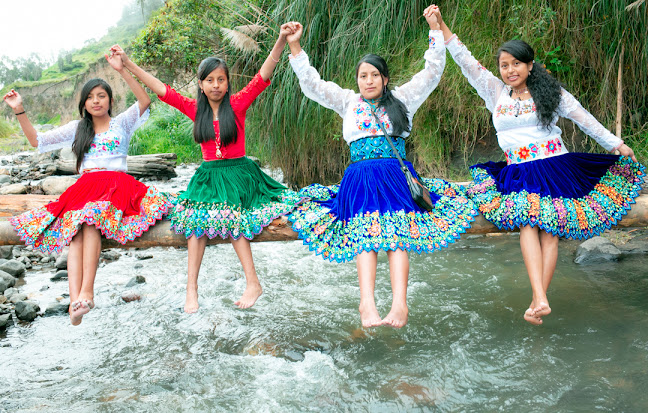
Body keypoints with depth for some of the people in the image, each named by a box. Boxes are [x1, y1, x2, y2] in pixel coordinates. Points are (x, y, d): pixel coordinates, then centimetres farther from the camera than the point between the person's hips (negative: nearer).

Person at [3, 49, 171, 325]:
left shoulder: (122, 122, 14)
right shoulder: (77, 129, 24)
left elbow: (145, 102, -5)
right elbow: (37, 141, 21)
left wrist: (121, 70, -12)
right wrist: (20, 111, 10)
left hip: (117, 185, -3)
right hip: (85, 186, 3)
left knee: (91, 220, -35)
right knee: (75, 232, -29)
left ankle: (87, 292, -43)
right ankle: (75, 301, -44)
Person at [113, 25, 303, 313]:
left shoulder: (238, 104, -2)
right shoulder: (195, 109, 7)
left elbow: (263, 76, -12)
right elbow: (161, 90, 8)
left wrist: (282, 41, -24)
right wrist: (128, 63, 7)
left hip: (238, 173, -3)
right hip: (208, 176, 3)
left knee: (231, 219, -25)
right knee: (198, 219, -20)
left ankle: (252, 283, -20)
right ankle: (191, 288, -20)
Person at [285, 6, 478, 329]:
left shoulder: (402, 100, 18)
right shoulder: (348, 102, 19)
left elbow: (433, 71, 14)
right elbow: (312, 84, 13)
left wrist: (435, 29, 7)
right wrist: (295, 48, 4)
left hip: (396, 177, 0)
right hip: (360, 178, 0)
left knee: (397, 236, -22)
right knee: (365, 236, -23)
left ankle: (399, 303, -36)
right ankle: (367, 304, -39)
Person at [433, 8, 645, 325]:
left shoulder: (550, 92, 5)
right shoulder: (496, 92, 10)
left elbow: (585, 119, 10)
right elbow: (466, 62, 6)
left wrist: (616, 144, 10)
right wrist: (441, 26, -1)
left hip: (554, 169, -1)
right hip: (518, 174, 1)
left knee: (548, 231, -10)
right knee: (527, 224, -19)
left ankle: (537, 299, -12)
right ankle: (540, 300, -27)